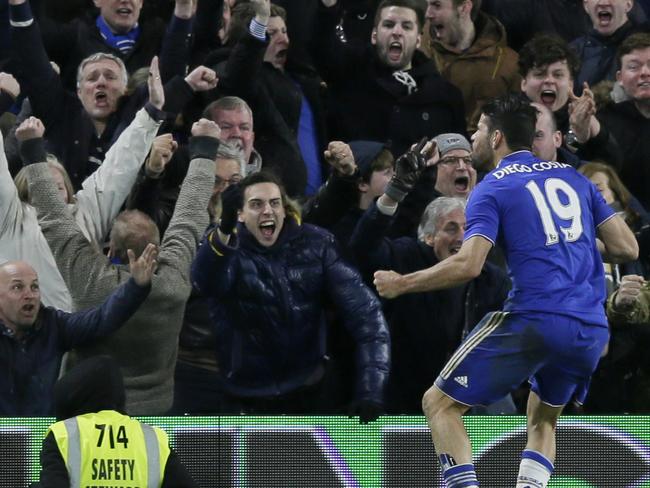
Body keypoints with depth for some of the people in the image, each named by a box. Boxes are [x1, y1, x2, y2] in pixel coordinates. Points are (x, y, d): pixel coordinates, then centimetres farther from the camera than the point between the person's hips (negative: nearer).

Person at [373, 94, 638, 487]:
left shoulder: (493, 188, 1)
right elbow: (627, 248, 15)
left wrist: (401, 284, -2)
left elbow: (469, 265, -13)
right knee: (544, 421, 28)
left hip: (534, 319, -6)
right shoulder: (573, 178, 17)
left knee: (440, 404, 4)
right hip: (592, 330, 6)